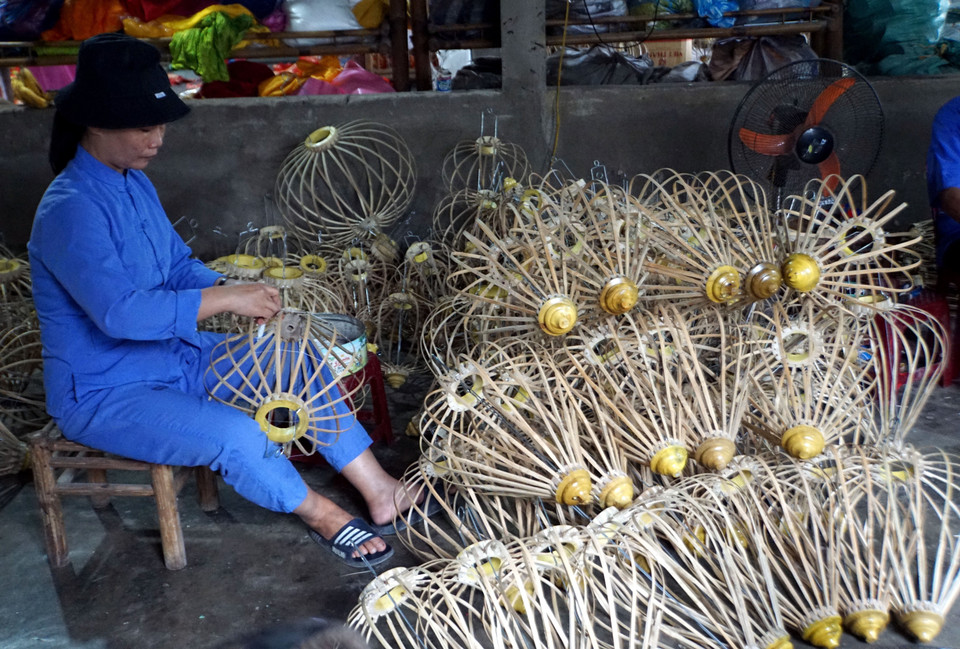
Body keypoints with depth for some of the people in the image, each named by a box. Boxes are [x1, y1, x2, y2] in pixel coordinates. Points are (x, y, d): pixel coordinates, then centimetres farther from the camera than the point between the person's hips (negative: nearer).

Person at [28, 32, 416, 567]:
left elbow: (180, 265, 9)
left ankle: (381, 491, 2)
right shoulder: (70, 209, -26)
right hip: (103, 393, -9)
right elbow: (120, 312, -35)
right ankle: (323, 518, -1)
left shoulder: (135, 183, 3)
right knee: (235, 433, -30)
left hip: (170, 357, 9)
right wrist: (226, 298, -29)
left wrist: (235, 292, -11)